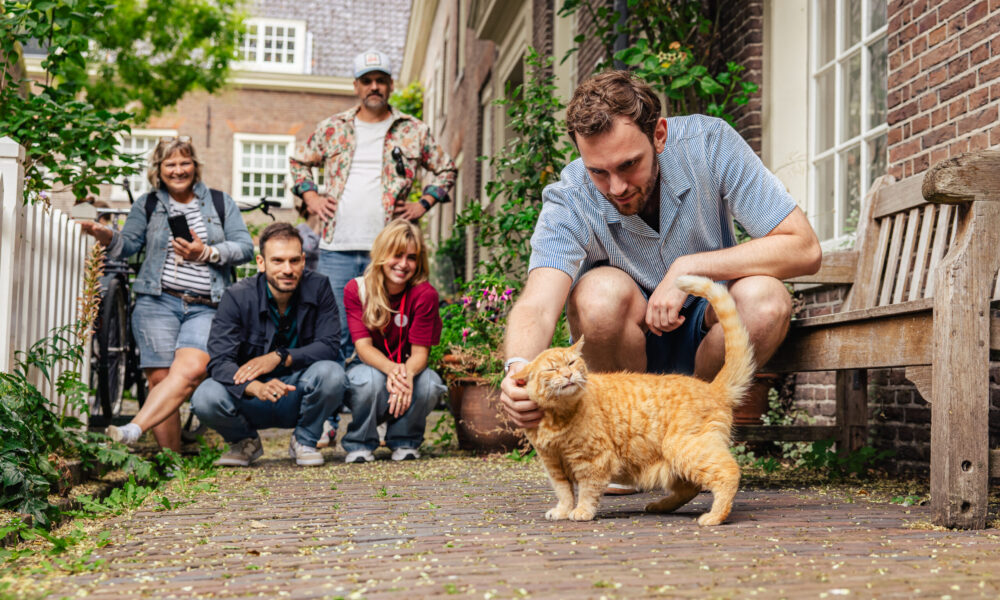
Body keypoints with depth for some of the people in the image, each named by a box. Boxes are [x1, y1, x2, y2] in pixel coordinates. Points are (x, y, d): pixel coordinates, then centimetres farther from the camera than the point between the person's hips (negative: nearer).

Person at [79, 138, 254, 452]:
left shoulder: (221, 203, 14)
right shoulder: (147, 205, 18)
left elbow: (245, 247, 6)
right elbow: (127, 244, 9)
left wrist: (206, 252, -9)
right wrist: (107, 237, -12)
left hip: (206, 308, -1)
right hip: (158, 302, 1)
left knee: (190, 369, -27)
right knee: (160, 377, -11)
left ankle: (133, 430, -35)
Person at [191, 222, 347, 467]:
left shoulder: (318, 288, -9)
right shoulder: (238, 297, -13)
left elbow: (329, 345, -15)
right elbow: (219, 361, -22)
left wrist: (279, 357, -29)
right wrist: (256, 388, -43)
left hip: (299, 397, 0)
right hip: (252, 402, 0)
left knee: (332, 373, -30)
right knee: (205, 397, -29)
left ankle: (304, 441, 1)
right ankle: (246, 442, 8)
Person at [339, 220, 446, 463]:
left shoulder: (425, 294, -13)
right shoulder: (356, 290, -11)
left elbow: (420, 352, -16)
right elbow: (363, 346, -19)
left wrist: (406, 373, -41)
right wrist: (392, 369, -41)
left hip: (409, 371, 1)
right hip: (370, 368, -1)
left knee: (429, 384, -33)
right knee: (370, 379, -36)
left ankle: (405, 441, -2)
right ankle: (359, 444, -7)